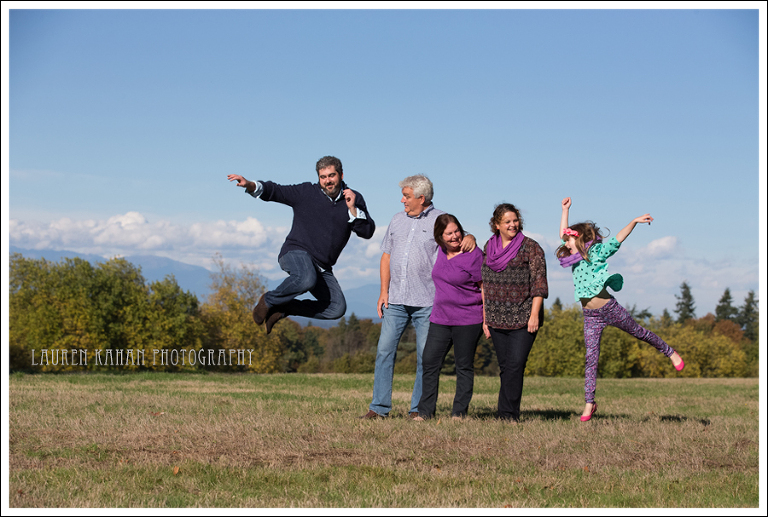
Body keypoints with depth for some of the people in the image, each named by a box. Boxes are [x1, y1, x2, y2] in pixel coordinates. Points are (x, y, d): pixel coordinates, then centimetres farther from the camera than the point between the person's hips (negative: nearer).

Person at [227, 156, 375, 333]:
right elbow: (275, 191, 3)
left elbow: (367, 232, 0)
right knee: (306, 279, -39)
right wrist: (250, 185, -15)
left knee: (337, 309, -12)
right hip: (296, 253, -5)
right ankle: (269, 300, -10)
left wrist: (353, 209, -15)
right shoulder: (306, 192, 1)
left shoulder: (354, 199, 7)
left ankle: (283, 308, 4)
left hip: (322, 267, 5)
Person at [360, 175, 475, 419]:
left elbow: (463, 237, -4)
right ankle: (379, 407, 2)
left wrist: (470, 239, -30)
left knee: (425, 355, -1)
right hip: (396, 300, 4)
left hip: (426, 301, -4)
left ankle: (419, 409, 7)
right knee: (384, 350, -2)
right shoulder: (398, 220, 15)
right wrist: (384, 291, 8)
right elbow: (386, 256, 17)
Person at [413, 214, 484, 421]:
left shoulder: (473, 255, -12)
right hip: (440, 319, 6)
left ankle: (459, 412, 10)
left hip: (467, 320, -6)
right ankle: (425, 411, 7)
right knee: (429, 363, 1)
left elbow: (485, 287, -9)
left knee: (464, 367, 3)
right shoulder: (440, 251, 7)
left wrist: (487, 320, -10)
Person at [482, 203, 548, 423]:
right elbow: (484, 284, 15)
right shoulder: (489, 247, 11)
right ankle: (510, 415, 9)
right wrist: (485, 317, 11)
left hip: (523, 319, -4)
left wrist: (534, 315, -15)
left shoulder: (530, 247, -3)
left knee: (516, 365, -12)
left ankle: (507, 413, -10)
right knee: (505, 367, 5)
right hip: (497, 319, 4)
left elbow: (539, 283, -7)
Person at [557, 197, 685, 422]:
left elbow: (617, 239, -16)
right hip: (590, 316, 5)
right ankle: (590, 403, 2)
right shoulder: (574, 257, 9)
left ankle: (670, 352, 36)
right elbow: (563, 235, 19)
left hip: (609, 309, -5)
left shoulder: (597, 252, -6)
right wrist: (565, 210, 19)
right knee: (590, 357, 1)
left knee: (639, 332, 12)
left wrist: (634, 222, -27)